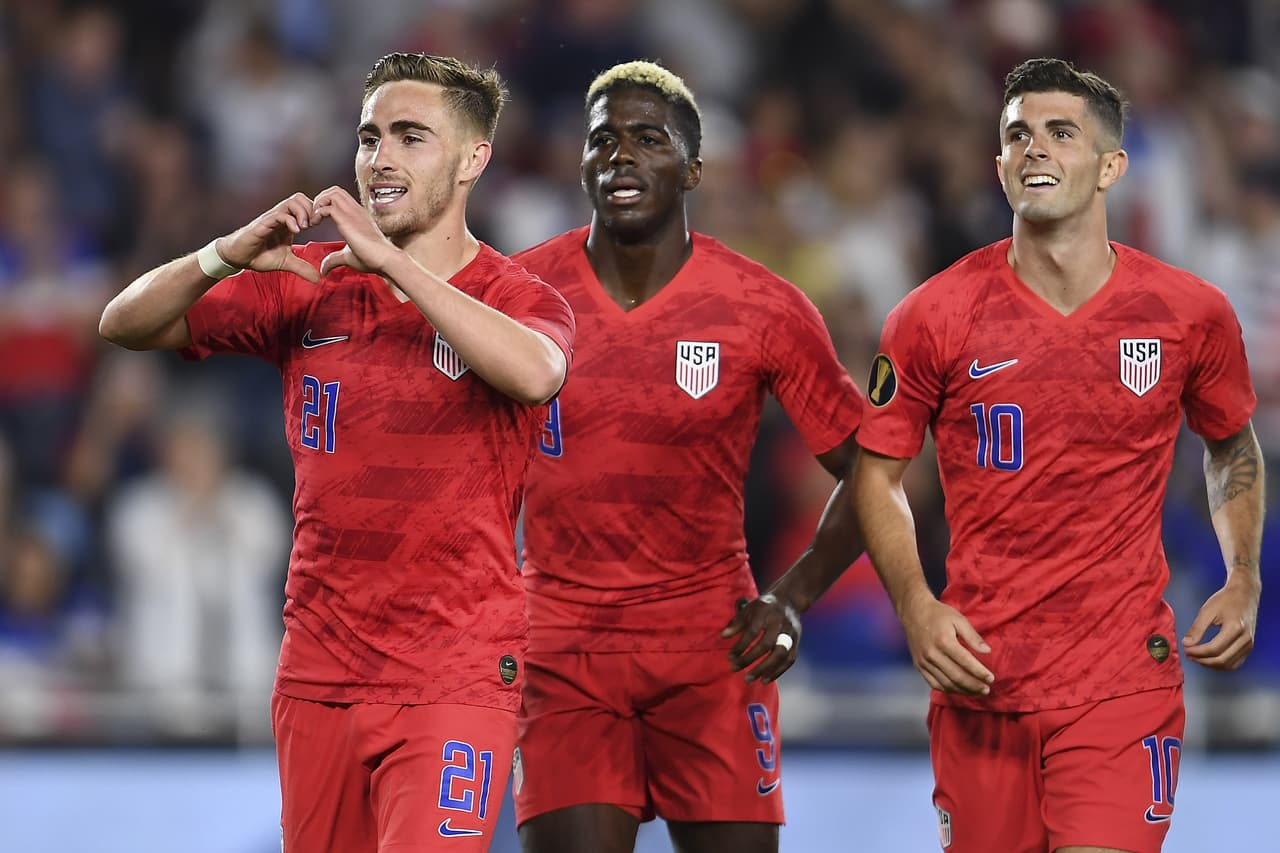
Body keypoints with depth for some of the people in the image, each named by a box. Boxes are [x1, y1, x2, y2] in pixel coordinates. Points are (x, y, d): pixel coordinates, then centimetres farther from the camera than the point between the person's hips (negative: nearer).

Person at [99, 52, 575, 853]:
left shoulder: (517, 298, -3)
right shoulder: (309, 286, 8)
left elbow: (534, 374, -28)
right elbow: (127, 324, 5)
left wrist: (393, 261, -29)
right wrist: (230, 255, -14)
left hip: (453, 686, -4)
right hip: (318, 678, 4)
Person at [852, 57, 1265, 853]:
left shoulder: (1191, 315, 1)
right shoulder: (936, 317, -2)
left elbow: (1235, 449, 19)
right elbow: (878, 473, 7)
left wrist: (1244, 581, 5)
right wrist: (915, 604, -8)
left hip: (1123, 679, -1)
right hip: (978, 671, 1)